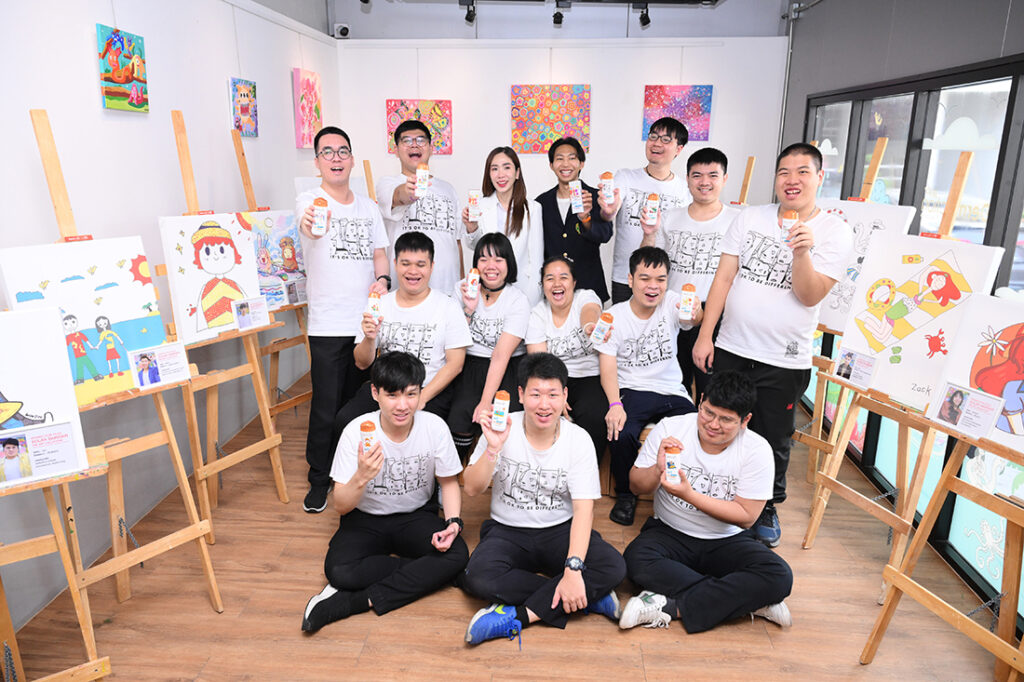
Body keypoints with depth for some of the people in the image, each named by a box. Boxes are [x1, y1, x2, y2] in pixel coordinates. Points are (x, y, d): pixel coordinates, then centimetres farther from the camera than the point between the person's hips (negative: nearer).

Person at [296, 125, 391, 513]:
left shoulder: (368, 207, 13)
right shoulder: (309, 201, -3)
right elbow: (308, 228, -26)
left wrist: (382, 279, -7)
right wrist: (310, 226, -50)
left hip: (367, 321, 5)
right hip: (328, 325, -4)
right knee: (326, 406, -1)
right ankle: (319, 481, 17)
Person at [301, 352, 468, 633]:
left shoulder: (434, 427, -16)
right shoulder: (357, 431, -19)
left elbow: (449, 481, 1)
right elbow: (341, 506, -16)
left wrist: (453, 522, -17)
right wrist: (361, 477, -38)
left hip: (417, 516, 1)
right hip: (366, 518, -1)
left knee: (457, 555, -26)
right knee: (338, 572, -29)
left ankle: (355, 601, -22)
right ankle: (424, 573, -11)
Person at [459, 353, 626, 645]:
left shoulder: (578, 439, -9)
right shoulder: (503, 429, -8)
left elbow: (583, 508, -14)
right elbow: (472, 489, -12)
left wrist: (573, 568, -27)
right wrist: (493, 448, -30)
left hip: (560, 531, 0)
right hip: (508, 530, 0)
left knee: (614, 567, -26)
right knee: (477, 578, -30)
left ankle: (517, 615, -24)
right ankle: (586, 597, -18)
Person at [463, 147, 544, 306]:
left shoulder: (532, 209, -5)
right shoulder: (480, 205, -1)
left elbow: (536, 258, -1)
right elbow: (474, 246, 8)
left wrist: (534, 292, -5)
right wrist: (471, 229, -13)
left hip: (522, 288, -1)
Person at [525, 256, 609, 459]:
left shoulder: (586, 297, -3)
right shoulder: (537, 313, 2)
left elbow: (589, 312, -30)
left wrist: (590, 326, -57)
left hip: (592, 377, -2)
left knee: (593, 414, -30)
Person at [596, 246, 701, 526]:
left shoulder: (672, 302, 0)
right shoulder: (615, 316, -3)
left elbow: (696, 318, -25)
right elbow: (608, 367, -9)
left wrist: (695, 313, -51)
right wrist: (615, 404, -26)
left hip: (673, 393, 2)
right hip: (632, 391, -2)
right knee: (621, 434, -30)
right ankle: (625, 495, 0)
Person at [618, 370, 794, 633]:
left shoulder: (757, 451, -11)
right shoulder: (669, 429, -10)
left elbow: (746, 517, -12)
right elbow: (637, 486, -4)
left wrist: (690, 495, -24)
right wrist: (657, 470, -27)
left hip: (728, 540, 0)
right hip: (670, 532, 0)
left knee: (779, 577, -27)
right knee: (636, 560, -31)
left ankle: (670, 608, -25)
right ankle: (749, 602, -22)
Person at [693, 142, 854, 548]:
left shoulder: (835, 233, -4)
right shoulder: (750, 218, 3)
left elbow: (809, 296, -11)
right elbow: (724, 277, 1)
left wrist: (801, 252, -27)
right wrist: (705, 336, -3)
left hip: (784, 362, -2)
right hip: (730, 350, 2)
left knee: (772, 440, 11)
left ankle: (767, 510, 34)